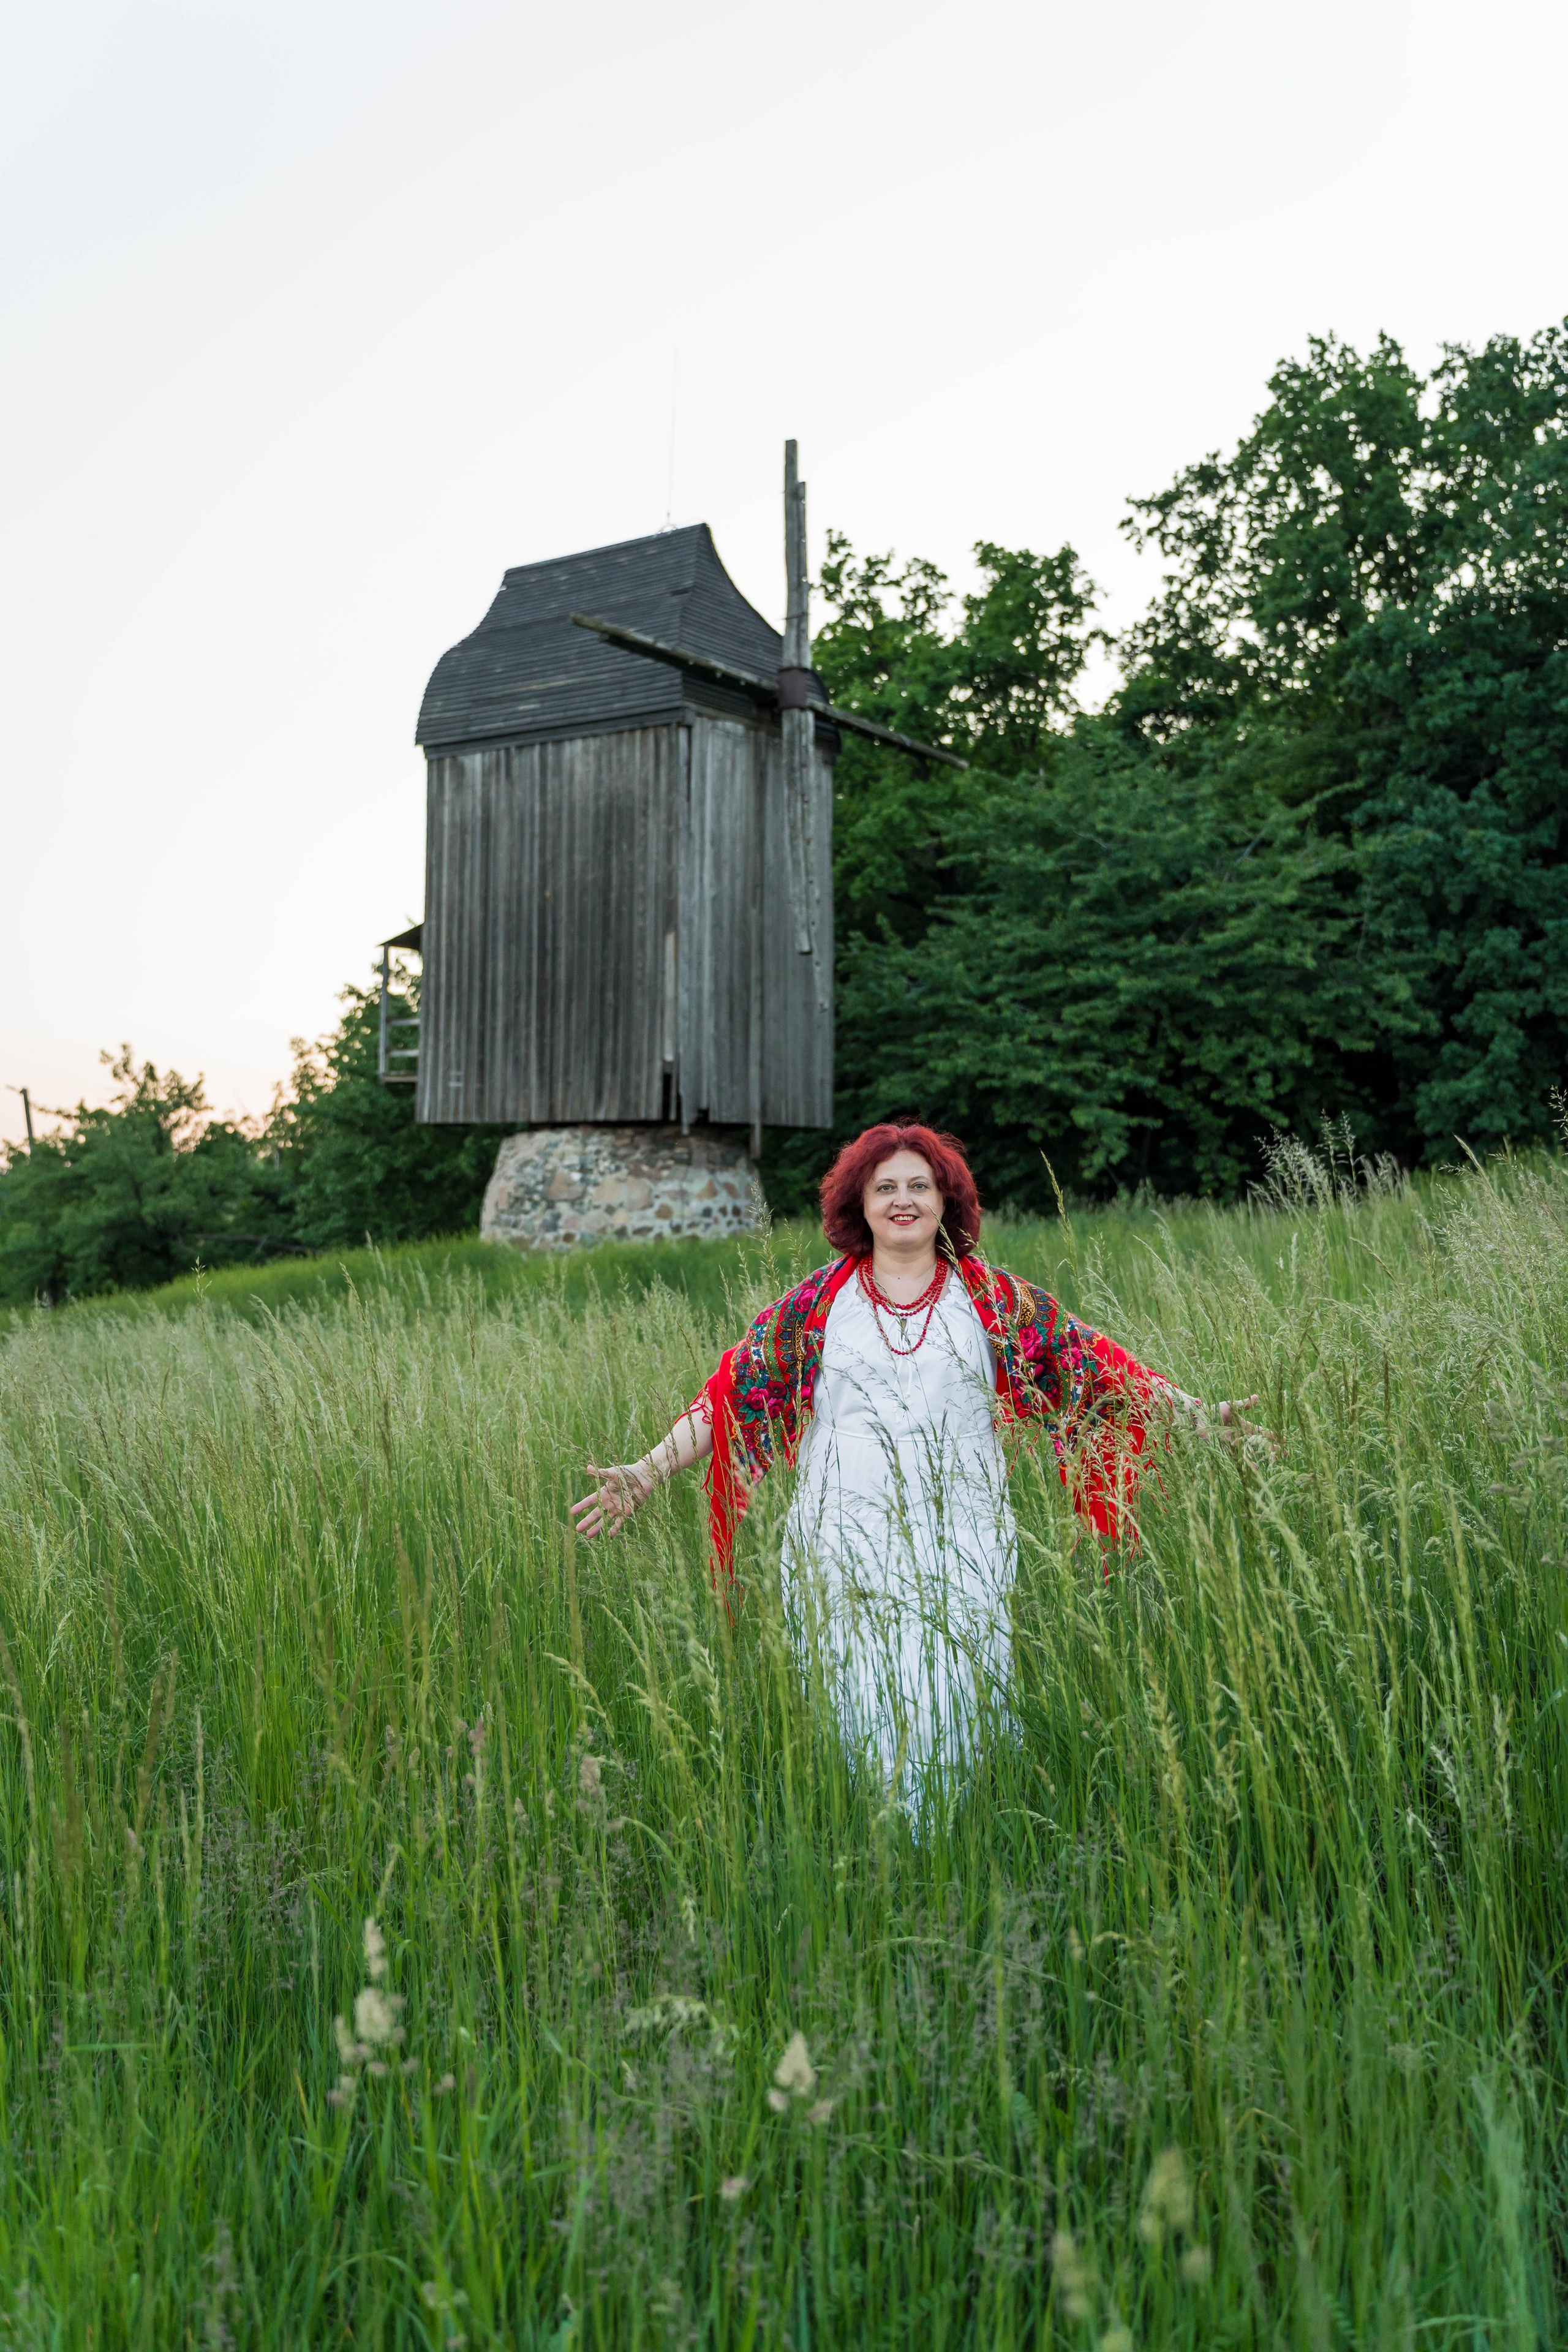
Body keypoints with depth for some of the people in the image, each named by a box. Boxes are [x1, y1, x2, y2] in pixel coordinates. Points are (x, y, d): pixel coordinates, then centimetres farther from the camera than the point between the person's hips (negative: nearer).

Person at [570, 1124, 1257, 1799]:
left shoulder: (998, 1301, 7)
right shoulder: (814, 1304, 8)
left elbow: (1099, 1368, 6)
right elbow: (730, 1395, 7)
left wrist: (1195, 1415, -2)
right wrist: (645, 1473, 0)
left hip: (962, 1549, 0)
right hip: (844, 1550, 0)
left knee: (954, 1717, -2)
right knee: (860, 1722, -2)